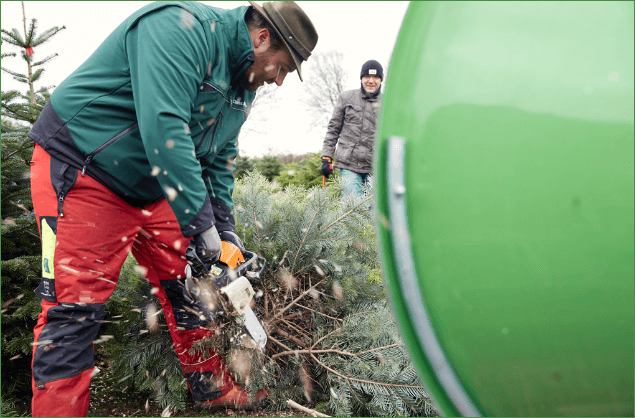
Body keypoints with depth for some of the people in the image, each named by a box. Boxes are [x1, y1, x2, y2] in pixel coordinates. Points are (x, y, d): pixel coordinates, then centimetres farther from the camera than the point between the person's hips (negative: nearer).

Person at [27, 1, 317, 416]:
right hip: (82, 175, -8)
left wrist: (225, 226, 3)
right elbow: (163, 127, -35)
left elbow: (219, 156, 11)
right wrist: (201, 222, -31)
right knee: (74, 308, -8)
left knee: (186, 285, 10)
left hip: (152, 191, 9)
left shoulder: (243, 83, 7)